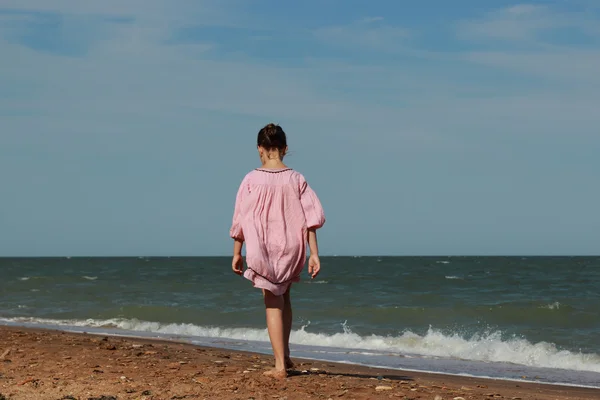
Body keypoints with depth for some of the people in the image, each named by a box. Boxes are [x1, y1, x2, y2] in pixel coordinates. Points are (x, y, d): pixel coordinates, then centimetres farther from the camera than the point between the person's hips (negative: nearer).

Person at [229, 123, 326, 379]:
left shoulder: (252, 180, -7)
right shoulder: (296, 179, -3)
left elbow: (240, 219, -4)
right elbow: (311, 217, -6)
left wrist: (237, 254, 5)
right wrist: (314, 254, -3)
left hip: (263, 250, -2)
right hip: (291, 249, 2)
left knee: (273, 305, 6)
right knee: (284, 296, 26)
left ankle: (280, 366, 2)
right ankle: (285, 355, 26)